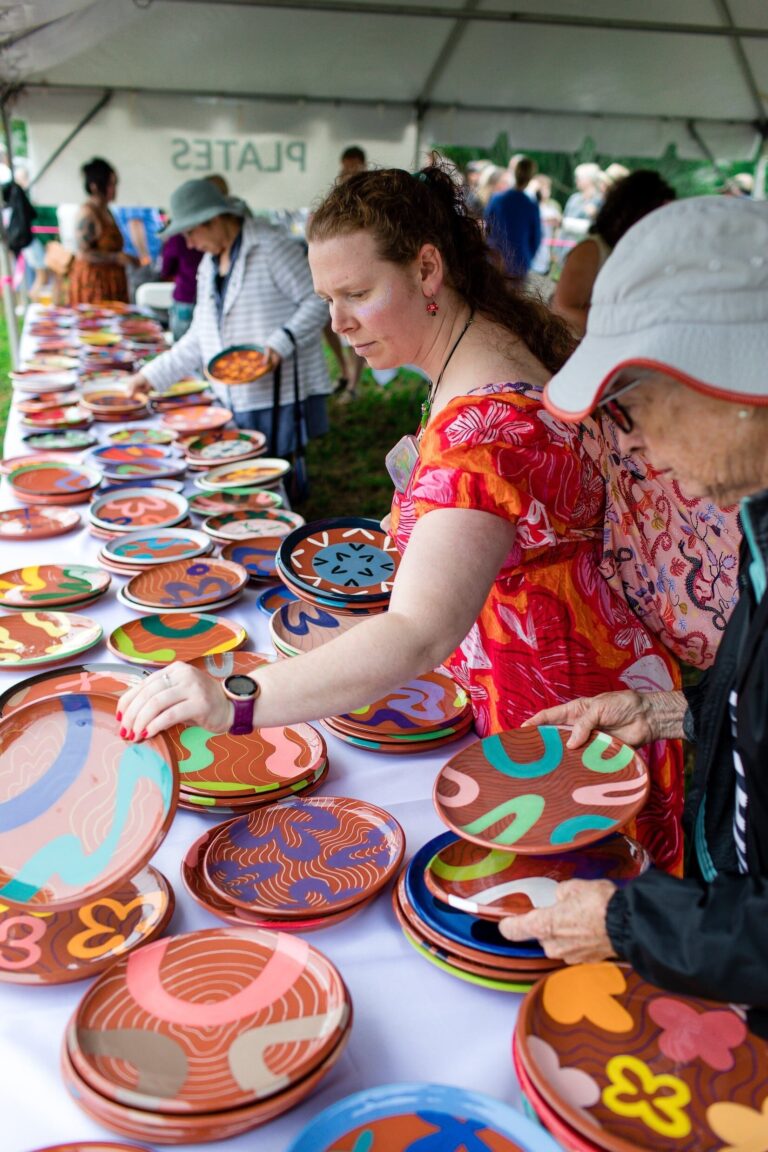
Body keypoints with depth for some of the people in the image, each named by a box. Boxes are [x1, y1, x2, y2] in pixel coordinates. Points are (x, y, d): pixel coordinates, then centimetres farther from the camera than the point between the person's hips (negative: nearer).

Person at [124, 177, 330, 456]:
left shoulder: (272, 246, -8)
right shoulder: (208, 265, 18)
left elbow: (317, 300, -10)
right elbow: (199, 338, 20)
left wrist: (281, 343, -23)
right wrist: (153, 375, 15)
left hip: (280, 399, -7)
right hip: (234, 401, 7)